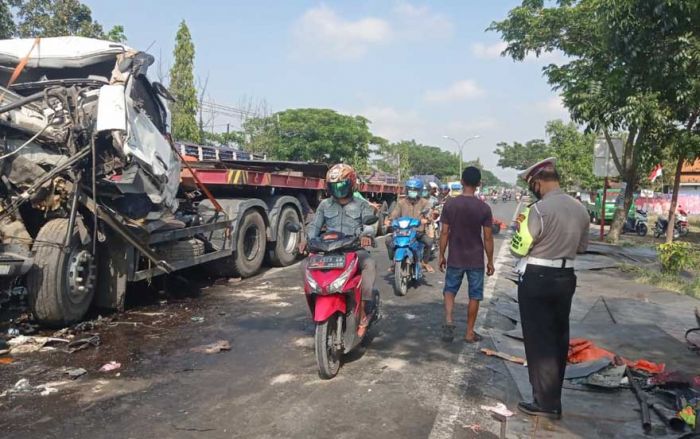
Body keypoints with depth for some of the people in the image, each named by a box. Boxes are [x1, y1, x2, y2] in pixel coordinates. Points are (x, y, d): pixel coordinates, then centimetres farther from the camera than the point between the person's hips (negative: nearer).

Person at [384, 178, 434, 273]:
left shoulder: (423, 202, 6)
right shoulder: (401, 202, 10)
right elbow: (394, 214, -1)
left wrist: (426, 219, -34)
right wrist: (388, 220, -23)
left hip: (419, 231, -1)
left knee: (429, 241, -28)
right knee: (388, 241, -21)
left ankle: (425, 262, 0)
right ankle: (393, 262, 0)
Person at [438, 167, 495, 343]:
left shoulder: (449, 204, -7)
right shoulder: (484, 207, -10)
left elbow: (444, 233, -4)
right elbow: (488, 238, -6)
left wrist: (441, 256, 7)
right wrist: (490, 261, 5)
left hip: (455, 258, 1)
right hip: (476, 260, -1)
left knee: (450, 290, 17)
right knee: (474, 296, 12)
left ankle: (448, 321, -4)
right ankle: (470, 332, 18)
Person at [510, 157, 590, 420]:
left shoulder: (539, 209, -19)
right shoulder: (580, 209, 4)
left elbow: (518, 249, -15)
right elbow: (582, 246, 16)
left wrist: (520, 226, 1)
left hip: (537, 280, -7)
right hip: (565, 278, 7)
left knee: (539, 340, 3)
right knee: (559, 337, 17)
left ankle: (546, 402, 9)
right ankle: (553, 396, 30)